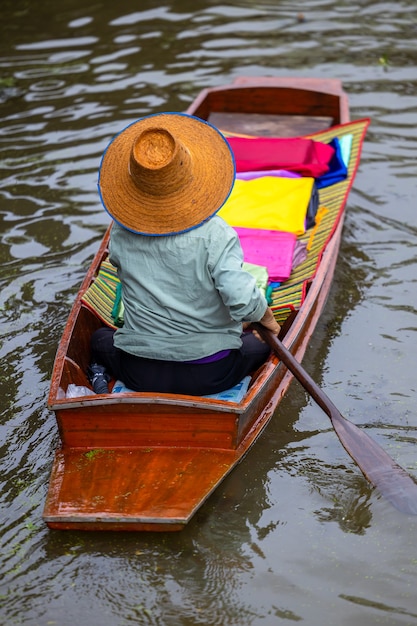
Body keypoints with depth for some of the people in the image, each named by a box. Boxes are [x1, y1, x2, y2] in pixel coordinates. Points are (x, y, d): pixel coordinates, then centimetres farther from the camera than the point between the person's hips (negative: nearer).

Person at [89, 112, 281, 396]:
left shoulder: (121, 232, -9)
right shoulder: (214, 234, -20)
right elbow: (243, 301, -26)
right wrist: (267, 318, -6)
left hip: (138, 373, 3)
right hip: (210, 374, -3)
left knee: (100, 338, 35)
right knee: (264, 341, 27)